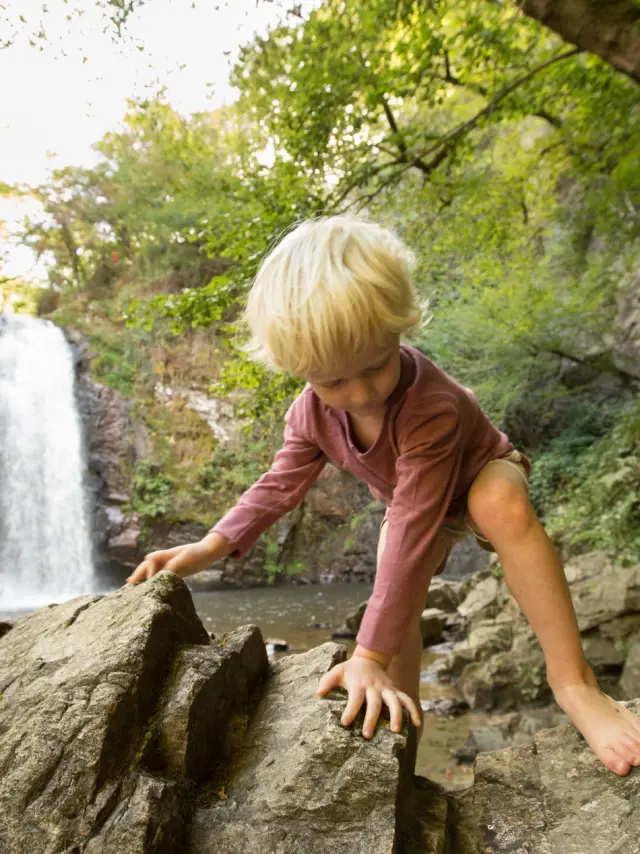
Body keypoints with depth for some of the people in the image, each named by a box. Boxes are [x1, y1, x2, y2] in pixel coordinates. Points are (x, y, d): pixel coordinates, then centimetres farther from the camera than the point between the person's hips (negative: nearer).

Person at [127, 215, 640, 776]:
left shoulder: (430, 406, -44)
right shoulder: (312, 414, -23)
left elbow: (414, 529, -46)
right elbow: (281, 485, -11)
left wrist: (370, 654, -44)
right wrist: (209, 548, -25)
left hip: (482, 476, -5)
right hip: (412, 500, 5)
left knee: (504, 505, -39)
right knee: (397, 601, -14)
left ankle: (571, 678, -32)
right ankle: (406, 720, 9)